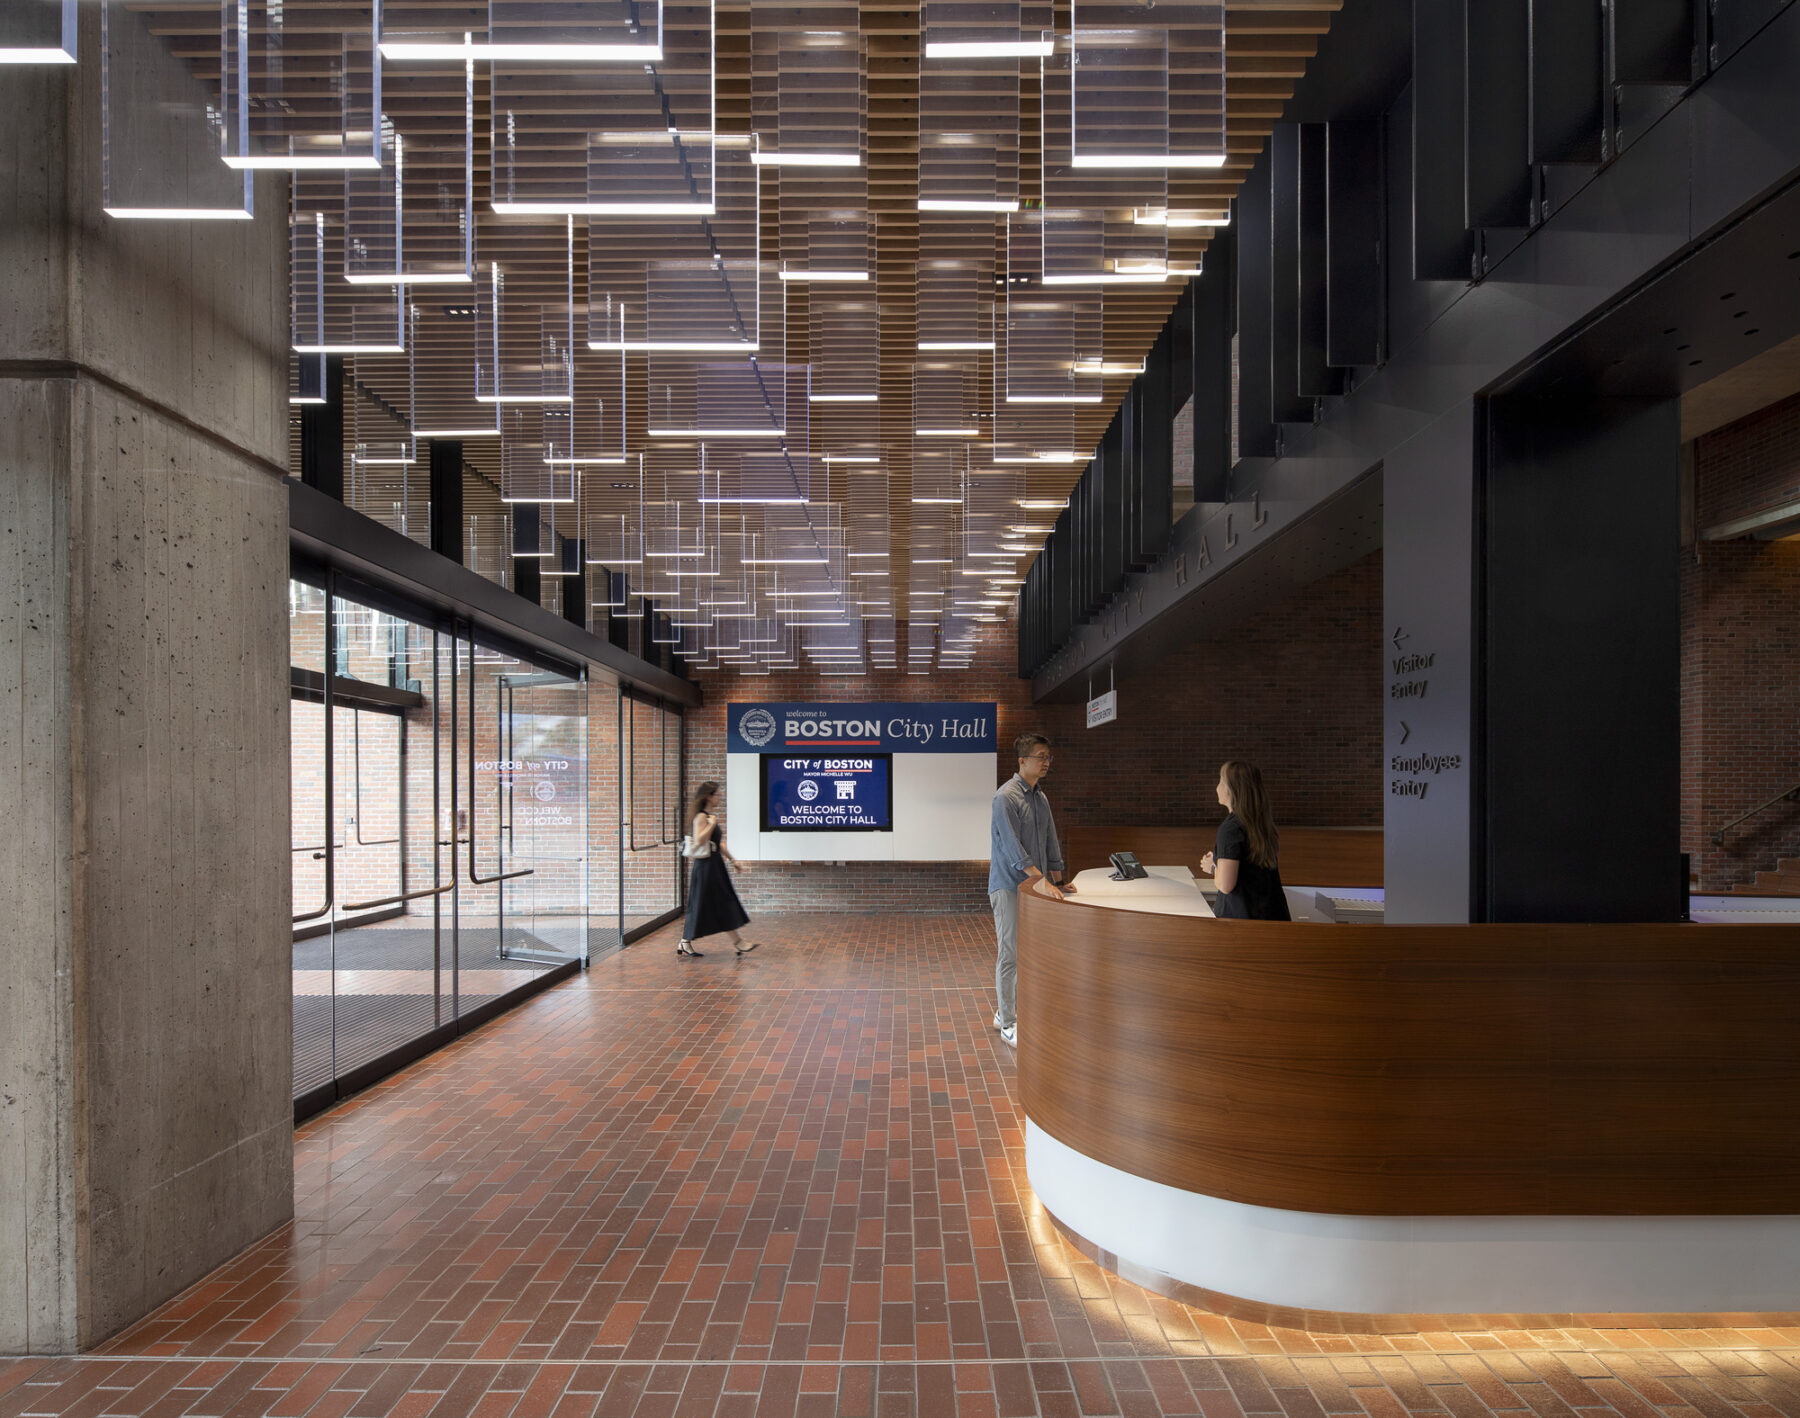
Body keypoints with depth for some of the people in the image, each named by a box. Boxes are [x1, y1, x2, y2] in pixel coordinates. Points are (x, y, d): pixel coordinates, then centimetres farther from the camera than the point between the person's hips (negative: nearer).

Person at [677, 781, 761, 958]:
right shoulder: (701, 817, -14)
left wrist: (732, 859, 19)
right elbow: (699, 841, -26)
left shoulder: (711, 817, 15)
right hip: (705, 866, -10)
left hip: (715, 866, 10)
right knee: (700, 906, -2)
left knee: (726, 904, 8)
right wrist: (711, 825, -23)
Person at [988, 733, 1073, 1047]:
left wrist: (1058, 881, 13)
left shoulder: (1041, 798, 12)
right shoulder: (1006, 796, -15)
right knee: (1010, 954, -3)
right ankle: (1008, 1024, 7)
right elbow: (1013, 848, -21)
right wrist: (1043, 881, -24)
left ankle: (1008, 1012, 25)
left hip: (1033, 889, 8)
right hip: (1009, 886, -8)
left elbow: (1050, 842, 18)